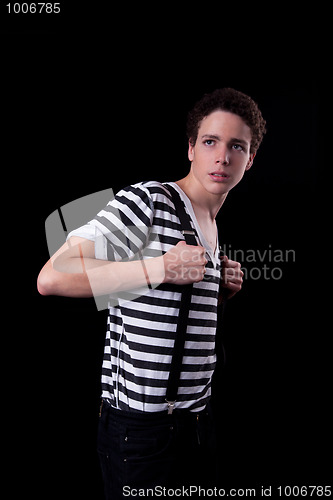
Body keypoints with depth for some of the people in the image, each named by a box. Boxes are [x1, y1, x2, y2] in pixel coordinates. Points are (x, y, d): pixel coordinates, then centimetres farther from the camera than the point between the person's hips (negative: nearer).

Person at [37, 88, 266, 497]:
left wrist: (220, 291, 3)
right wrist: (162, 268, -26)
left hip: (196, 418, 8)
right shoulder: (146, 200, -15)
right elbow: (52, 278, -25)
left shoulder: (211, 226, 12)